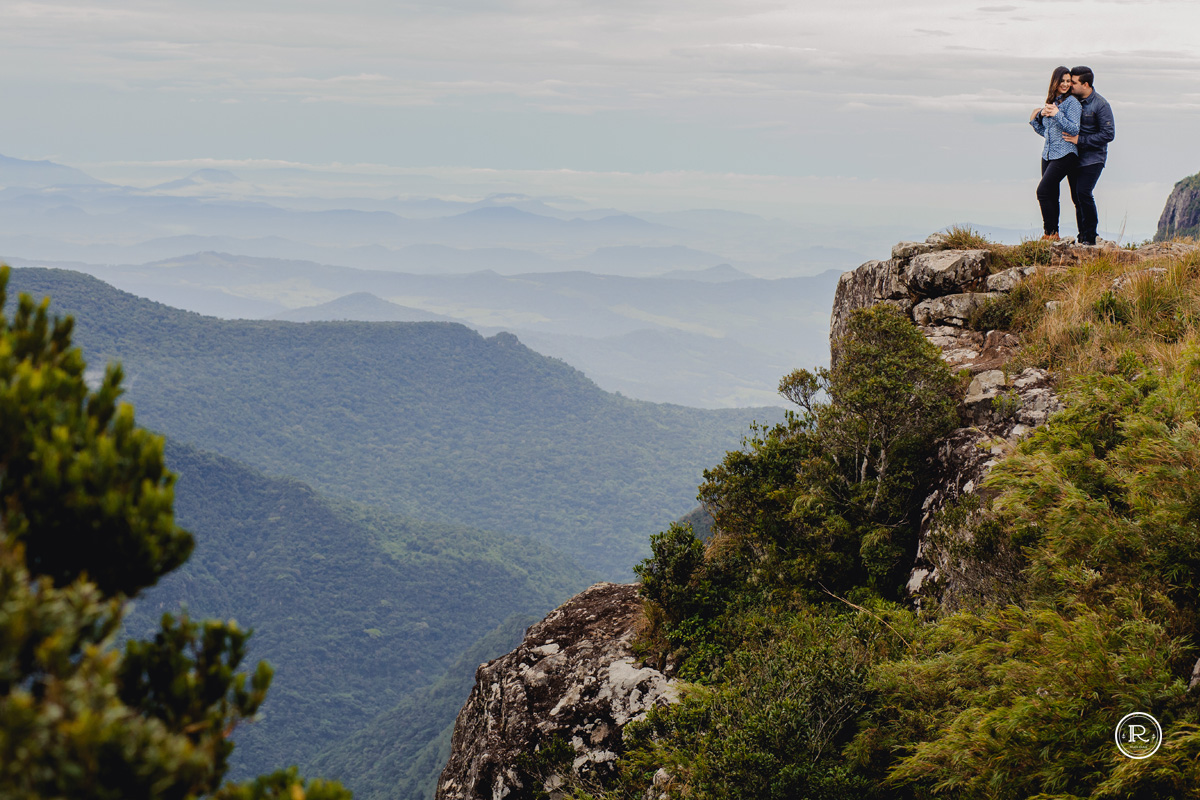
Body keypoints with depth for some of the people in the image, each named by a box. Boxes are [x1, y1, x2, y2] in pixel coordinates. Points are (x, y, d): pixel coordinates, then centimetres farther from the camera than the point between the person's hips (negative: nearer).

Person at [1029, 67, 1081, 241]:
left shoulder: (1072, 102, -6)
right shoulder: (1050, 102, 16)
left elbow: (1074, 130, -15)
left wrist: (1057, 114, -23)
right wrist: (1035, 120, 9)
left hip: (1065, 154, -7)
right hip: (1048, 154, 7)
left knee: (1043, 191, -16)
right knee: (1051, 195, 5)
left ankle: (1051, 233, -9)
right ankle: (1052, 234, 10)